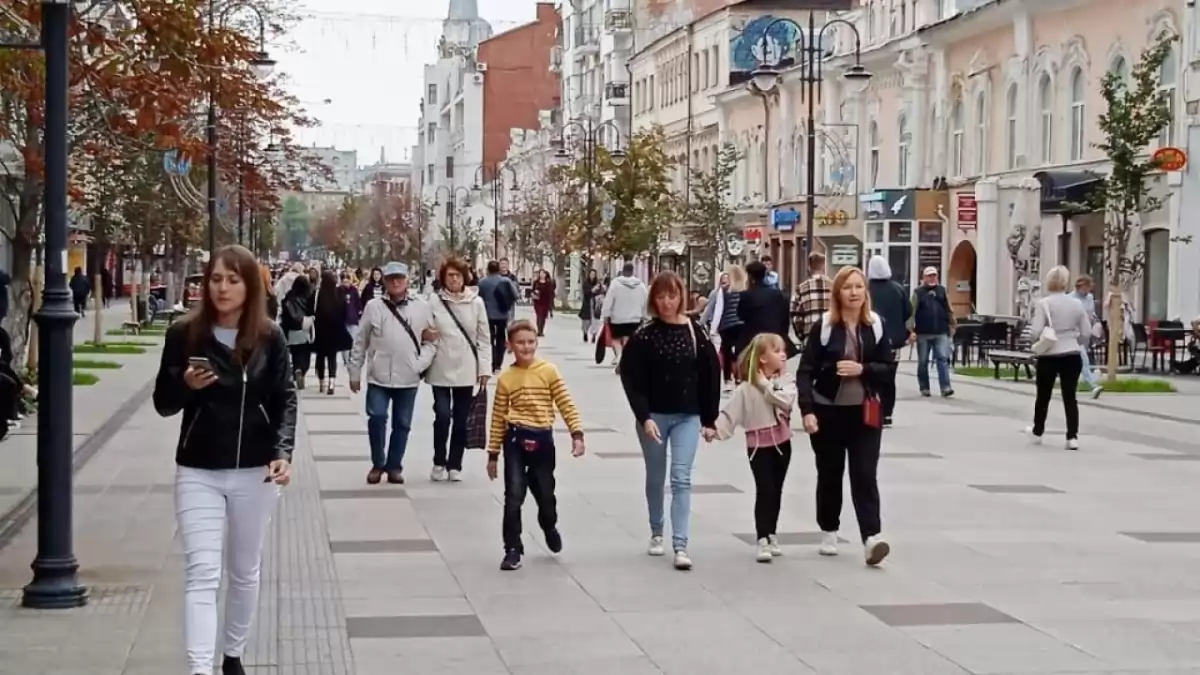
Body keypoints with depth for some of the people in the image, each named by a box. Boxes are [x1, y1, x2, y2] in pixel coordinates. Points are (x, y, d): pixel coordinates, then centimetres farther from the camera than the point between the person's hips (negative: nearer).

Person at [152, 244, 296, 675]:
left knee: (245, 570, 15)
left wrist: (283, 452, -16)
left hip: (254, 471, 1)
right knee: (201, 572, -10)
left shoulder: (269, 338, -2)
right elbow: (164, 404, 1)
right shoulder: (184, 334, -3)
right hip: (198, 471, -1)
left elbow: (284, 400, -1)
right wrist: (186, 385, -20)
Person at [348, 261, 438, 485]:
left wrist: (420, 364, -9)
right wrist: (354, 372, 6)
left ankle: (394, 466, 20)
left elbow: (431, 342, 6)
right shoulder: (374, 307, 0)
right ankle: (377, 464, 6)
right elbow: (360, 343, 6)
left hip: (408, 377, 1)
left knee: (402, 423, 7)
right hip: (379, 375, -1)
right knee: (377, 417, -11)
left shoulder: (422, 307, 1)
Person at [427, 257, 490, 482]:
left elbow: (483, 337, 3)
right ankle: (439, 462, 11)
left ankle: (454, 464, 19)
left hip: (466, 369, 2)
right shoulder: (434, 301, -3)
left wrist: (484, 367, 0)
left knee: (461, 419, 7)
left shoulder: (476, 302, 0)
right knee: (442, 416, -8)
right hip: (441, 369, -2)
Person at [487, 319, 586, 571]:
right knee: (513, 496, -7)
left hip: (542, 439, 0)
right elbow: (498, 417, 5)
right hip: (515, 439, 0)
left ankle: (550, 528, 45)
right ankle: (513, 550, 2)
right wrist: (493, 453, 5)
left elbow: (566, 404, -2)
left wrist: (577, 433, -14)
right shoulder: (506, 378, 2)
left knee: (545, 494, 13)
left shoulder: (549, 371, -1)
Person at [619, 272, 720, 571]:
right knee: (655, 478, 13)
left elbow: (710, 377, 3)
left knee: (682, 479, -7)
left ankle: (680, 545, -10)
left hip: (687, 416, 0)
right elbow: (632, 380, -9)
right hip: (653, 416, 0)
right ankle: (656, 534, 32)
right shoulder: (643, 336, -6)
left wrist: (709, 418, 3)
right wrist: (644, 417, -19)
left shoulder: (696, 334, -2)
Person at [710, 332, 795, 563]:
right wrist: (716, 429, -26)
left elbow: (786, 401, -19)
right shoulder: (747, 388, -7)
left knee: (776, 491, 12)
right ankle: (762, 540, -7)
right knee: (764, 491, -9)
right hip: (759, 446, -4)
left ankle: (771, 536, 25)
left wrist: (766, 385, -14)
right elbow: (730, 412, -11)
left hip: (782, 443, 4)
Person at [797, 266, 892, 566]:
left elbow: (887, 368, 3)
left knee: (864, 475, -7)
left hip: (865, 412, 1)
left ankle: (871, 537, -14)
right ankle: (828, 532, 26)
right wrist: (807, 410, -17)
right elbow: (805, 371, -7)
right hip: (828, 410, -1)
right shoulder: (824, 326, -6)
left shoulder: (876, 326, 1)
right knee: (830, 474, 11)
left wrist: (862, 369, -17)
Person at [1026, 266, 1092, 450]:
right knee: (1070, 397, 5)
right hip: (1072, 356, 2)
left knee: (1043, 395, 16)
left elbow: (1036, 333, -15)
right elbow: (1087, 333, 5)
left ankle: (1038, 431, 33)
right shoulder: (1076, 304, 3)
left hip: (1049, 357, -2)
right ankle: (1072, 437, -1)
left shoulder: (1043, 304, -9)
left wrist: (1039, 341, 7)